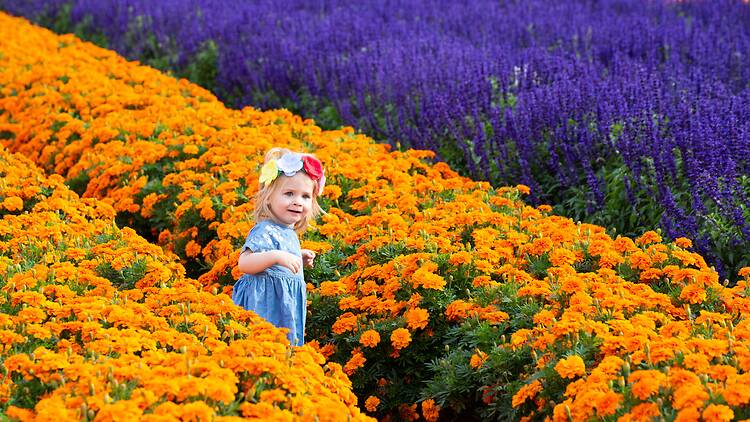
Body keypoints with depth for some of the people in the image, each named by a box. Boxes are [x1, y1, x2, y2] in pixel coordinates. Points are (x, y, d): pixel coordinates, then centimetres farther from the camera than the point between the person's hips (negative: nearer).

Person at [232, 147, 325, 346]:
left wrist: (299, 258, 16)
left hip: (287, 303, 10)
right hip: (268, 304, -10)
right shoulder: (265, 231, -17)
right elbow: (244, 263, -28)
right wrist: (276, 256, -37)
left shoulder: (288, 232, 13)